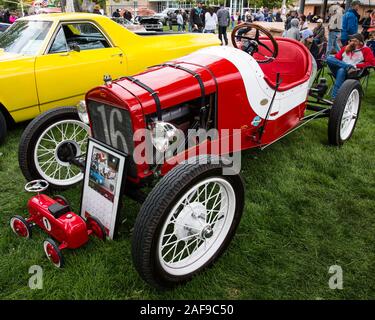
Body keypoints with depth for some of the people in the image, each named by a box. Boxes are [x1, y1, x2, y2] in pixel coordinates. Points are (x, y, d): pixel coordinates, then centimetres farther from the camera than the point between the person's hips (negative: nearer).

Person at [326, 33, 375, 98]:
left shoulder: (366, 50, 12)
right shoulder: (345, 48, 24)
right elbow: (337, 57, 14)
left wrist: (356, 66, -10)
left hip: (354, 71, -4)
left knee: (341, 70, -40)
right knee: (329, 58, -20)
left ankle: (335, 97, -46)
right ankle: (350, 67, -33)